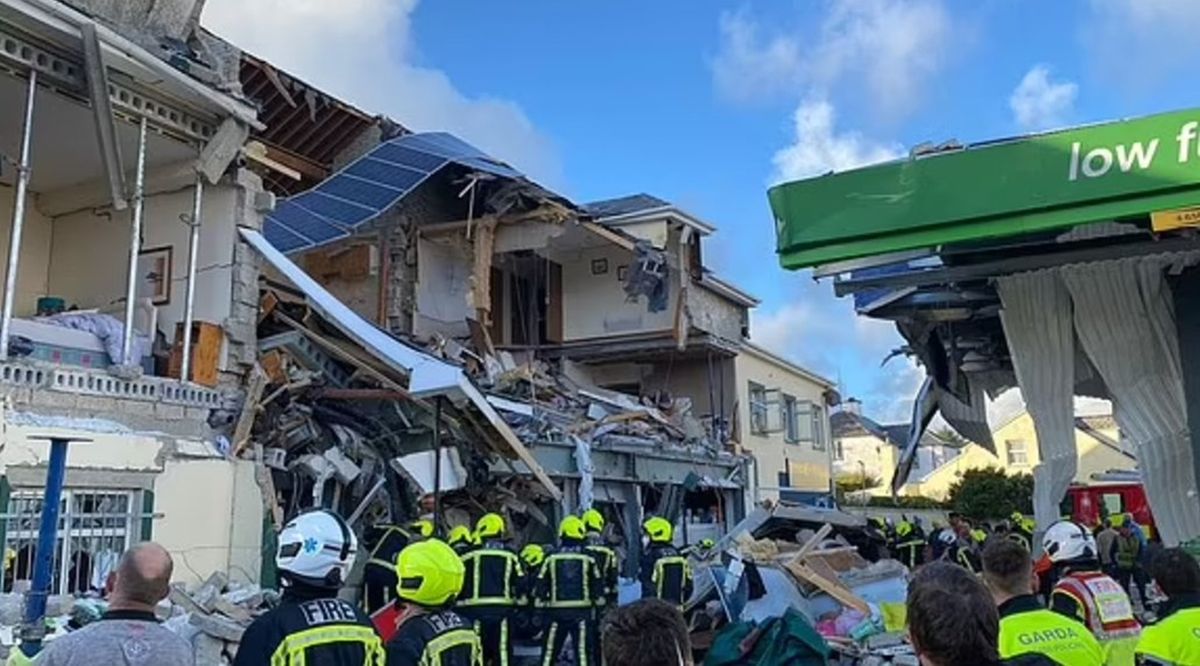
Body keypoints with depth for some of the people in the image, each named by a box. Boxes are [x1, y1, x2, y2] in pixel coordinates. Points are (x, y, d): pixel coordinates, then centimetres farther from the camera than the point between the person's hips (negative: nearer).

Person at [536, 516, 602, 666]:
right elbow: (597, 586, 1)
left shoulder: (551, 559, -1)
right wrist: (596, 599, 16)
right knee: (583, 652, 3)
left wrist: (542, 604, 12)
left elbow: (540, 586, 1)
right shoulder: (588, 559, -3)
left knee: (549, 653, 9)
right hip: (582, 611, -1)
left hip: (556, 612, 1)